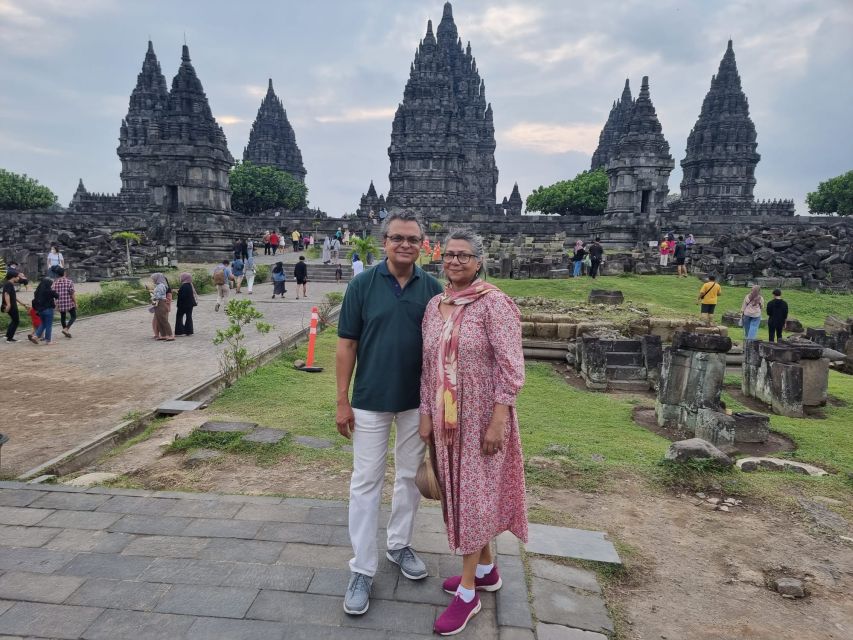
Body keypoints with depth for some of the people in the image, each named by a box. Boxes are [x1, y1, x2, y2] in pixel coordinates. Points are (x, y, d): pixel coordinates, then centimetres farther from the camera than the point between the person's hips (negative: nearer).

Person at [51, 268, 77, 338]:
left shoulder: (55, 282, 3)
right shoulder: (69, 281, -9)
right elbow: (72, 294, -12)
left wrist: (56, 305, 14)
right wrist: (75, 303, -3)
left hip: (60, 303, 4)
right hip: (69, 303, -4)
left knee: (63, 317, 17)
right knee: (73, 317, 7)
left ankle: (66, 332, 24)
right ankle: (66, 329, -12)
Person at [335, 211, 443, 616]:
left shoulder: (432, 288, -2)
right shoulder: (362, 285, -7)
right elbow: (347, 345, -5)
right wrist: (342, 400, -7)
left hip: (418, 401, 2)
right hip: (370, 401, -2)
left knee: (410, 476, 16)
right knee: (365, 483, 5)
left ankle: (400, 545, 36)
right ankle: (362, 570, 17)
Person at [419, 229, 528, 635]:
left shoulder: (495, 304, -14)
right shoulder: (434, 306, 5)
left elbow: (510, 368, -16)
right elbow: (428, 366, 9)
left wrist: (497, 421, -19)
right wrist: (426, 414, 6)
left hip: (481, 417, -6)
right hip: (446, 418, 7)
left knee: (474, 494, 4)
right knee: (460, 491, 17)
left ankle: (468, 592, 21)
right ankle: (486, 569, 38)